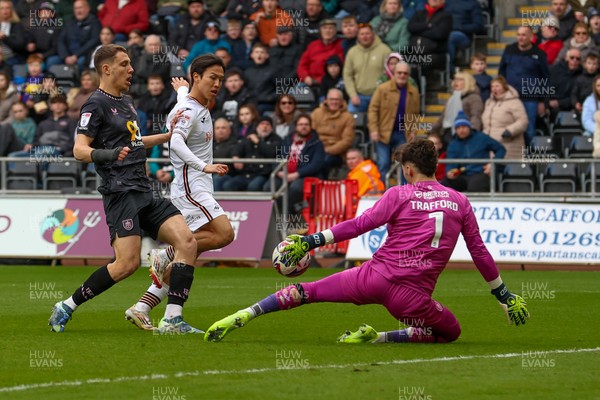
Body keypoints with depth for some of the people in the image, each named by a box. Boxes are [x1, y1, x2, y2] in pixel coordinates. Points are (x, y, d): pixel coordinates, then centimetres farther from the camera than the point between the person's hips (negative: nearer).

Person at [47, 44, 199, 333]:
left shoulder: (126, 102, 21)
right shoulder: (96, 105, -6)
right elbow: (79, 150, -16)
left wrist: (169, 136, 41)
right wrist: (107, 154, -34)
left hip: (144, 192, 9)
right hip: (121, 192, -8)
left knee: (187, 242, -9)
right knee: (128, 263, -18)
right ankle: (66, 307, -2)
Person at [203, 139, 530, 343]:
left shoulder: (399, 195, 2)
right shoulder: (460, 202, 10)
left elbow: (361, 224, -6)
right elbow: (479, 252, 14)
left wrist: (313, 241, -3)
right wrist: (503, 294, 24)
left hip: (375, 276, 0)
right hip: (413, 295, 0)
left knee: (302, 292, 13)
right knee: (451, 332, 23)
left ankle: (243, 315, -3)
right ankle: (379, 337, 3)